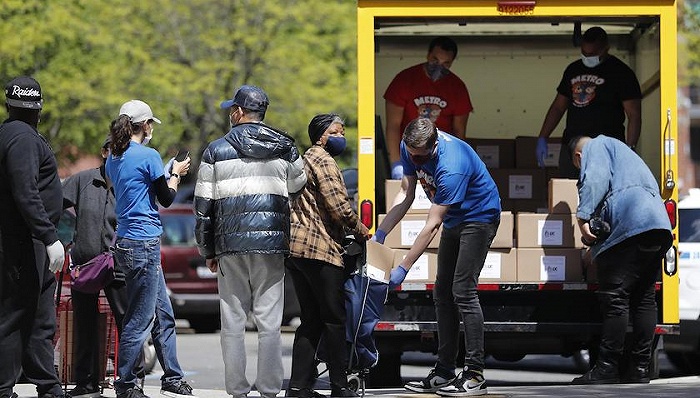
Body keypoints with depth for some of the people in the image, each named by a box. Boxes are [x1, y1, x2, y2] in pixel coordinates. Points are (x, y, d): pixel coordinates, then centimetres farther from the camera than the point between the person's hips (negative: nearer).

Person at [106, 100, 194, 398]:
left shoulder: (113, 158, 11)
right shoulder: (148, 156, -12)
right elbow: (166, 198, -5)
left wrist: (167, 173, 24)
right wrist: (176, 174, 13)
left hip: (125, 242, 9)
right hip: (144, 242, -9)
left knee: (163, 315, 14)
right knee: (139, 320, -4)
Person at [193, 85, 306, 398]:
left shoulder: (217, 150, 3)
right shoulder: (285, 150, 7)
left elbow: (203, 206, 4)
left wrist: (208, 251, 12)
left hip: (231, 244, -1)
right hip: (273, 245, 1)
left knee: (233, 322, 4)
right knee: (269, 322, 1)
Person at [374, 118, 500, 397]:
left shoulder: (451, 166, -37)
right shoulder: (409, 148, -12)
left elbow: (431, 226, -34)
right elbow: (407, 195, 0)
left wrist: (403, 268, -33)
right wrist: (379, 234, -9)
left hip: (479, 216, -9)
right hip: (454, 220, 9)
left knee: (462, 291, -18)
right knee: (442, 295, 7)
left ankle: (475, 374, -18)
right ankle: (444, 372, 11)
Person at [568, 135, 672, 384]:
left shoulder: (595, 146, 13)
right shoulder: (622, 151, 38)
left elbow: (596, 179, -9)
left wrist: (583, 217, -15)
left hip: (630, 225, -9)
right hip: (659, 225, 9)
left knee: (615, 298, -10)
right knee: (644, 299, 9)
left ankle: (607, 369, -12)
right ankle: (640, 369, 9)